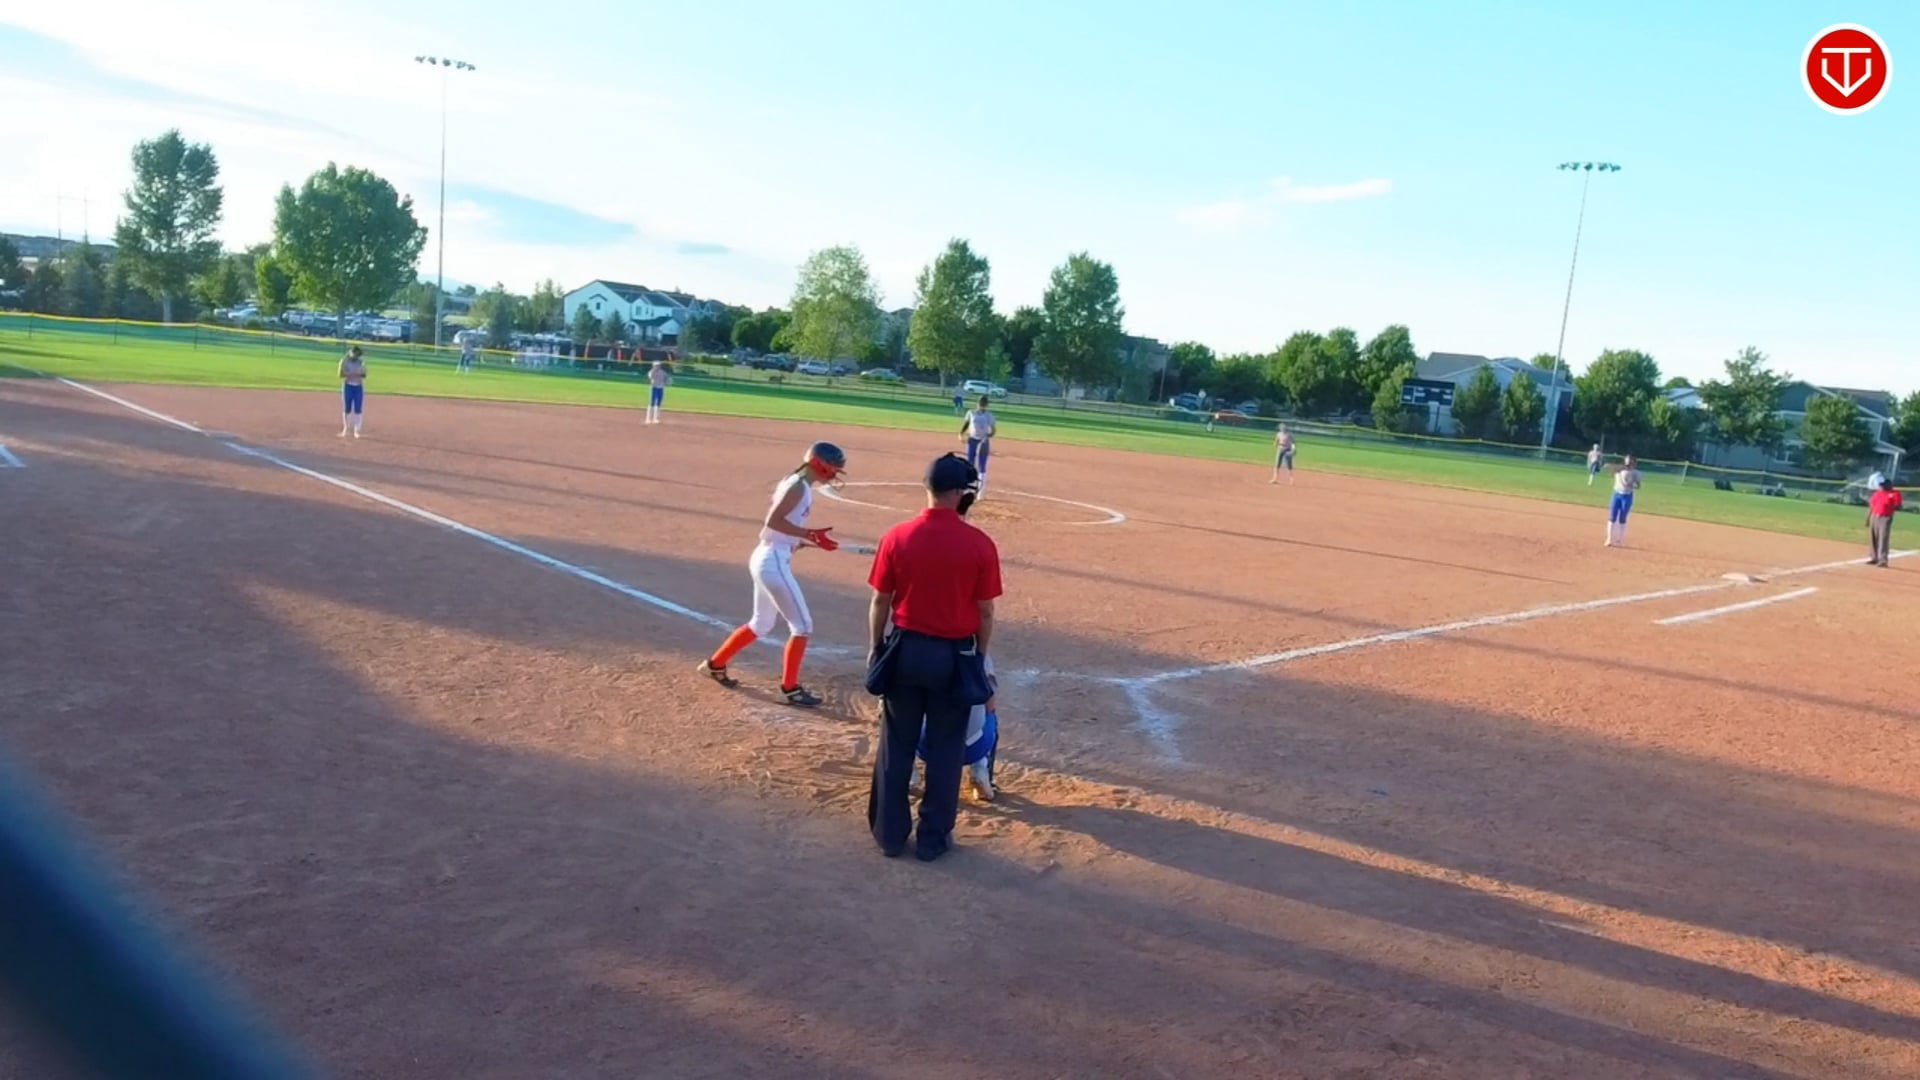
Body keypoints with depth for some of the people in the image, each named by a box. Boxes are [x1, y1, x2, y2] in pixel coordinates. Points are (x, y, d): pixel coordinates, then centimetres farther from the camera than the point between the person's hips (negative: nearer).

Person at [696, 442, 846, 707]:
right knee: (802, 625, -2)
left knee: (761, 625, 23)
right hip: (773, 561, -10)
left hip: (766, 557, 10)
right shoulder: (799, 487, -14)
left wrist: (811, 539, 11)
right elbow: (773, 521, -23)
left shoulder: (793, 484, 15)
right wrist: (810, 533, -22)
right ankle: (790, 688, 6)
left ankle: (715, 664, 33)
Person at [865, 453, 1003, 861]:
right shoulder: (980, 544, -11)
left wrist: (877, 649, 13)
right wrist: (979, 658, 9)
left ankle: (890, 833, 23)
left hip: (905, 650, 2)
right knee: (945, 749, 12)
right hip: (954, 655, -1)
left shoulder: (897, 537, -7)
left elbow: (880, 602, -1)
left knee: (896, 745, 14)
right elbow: (985, 613, -5)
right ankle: (933, 837, 20)